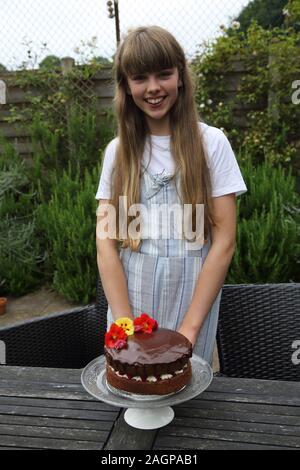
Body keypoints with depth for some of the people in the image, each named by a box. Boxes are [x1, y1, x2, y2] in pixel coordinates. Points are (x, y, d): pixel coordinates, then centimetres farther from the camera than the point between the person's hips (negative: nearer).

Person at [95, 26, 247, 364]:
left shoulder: (211, 143, -4)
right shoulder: (118, 151, 2)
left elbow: (224, 241, -8)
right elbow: (106, 244, -3)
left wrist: (190, 328, -12)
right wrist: (127, 326, -12)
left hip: (191, 298, -1)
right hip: (129, 299, 2)